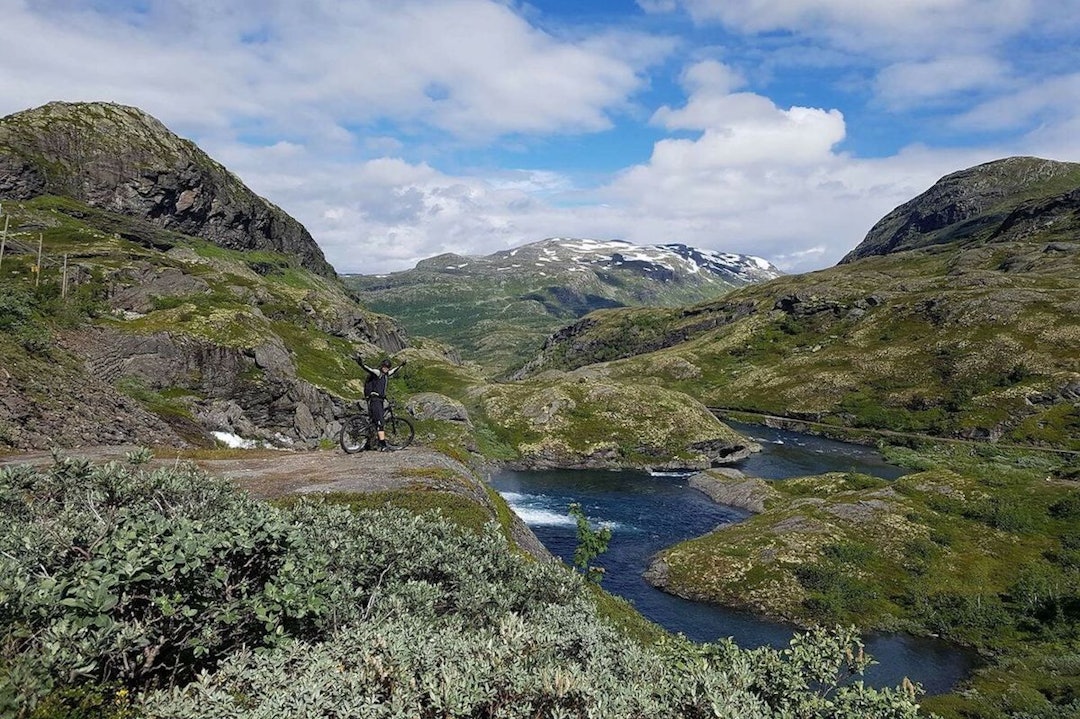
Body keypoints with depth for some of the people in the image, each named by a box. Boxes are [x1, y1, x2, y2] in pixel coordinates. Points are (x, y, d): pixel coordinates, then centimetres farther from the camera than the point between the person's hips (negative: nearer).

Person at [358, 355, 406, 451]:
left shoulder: (386, 374, 17)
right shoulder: (377, 373, -9)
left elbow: (393, 371, 37)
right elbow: (369, 370, -28)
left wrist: (401, 365, 51)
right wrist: (361, 364, -47)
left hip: (380, 400, 9)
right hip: (374, 399, -9)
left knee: (380, 422, 11)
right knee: (380, 422, -16)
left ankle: (381, 445, 16)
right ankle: (383, 446, -22)